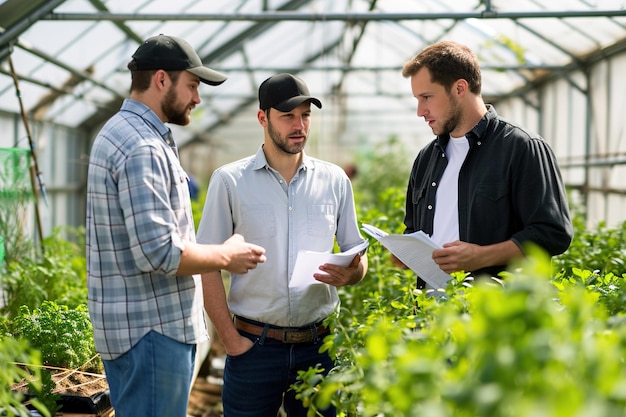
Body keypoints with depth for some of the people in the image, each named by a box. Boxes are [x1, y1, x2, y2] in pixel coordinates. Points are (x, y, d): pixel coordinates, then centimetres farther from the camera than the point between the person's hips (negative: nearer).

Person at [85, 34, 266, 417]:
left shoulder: (122, 131, 14)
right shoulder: (141, 147, -20)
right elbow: (160, 253, -26)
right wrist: (226, 257, -11)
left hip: (141, 324, 10)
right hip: (152, 329, -10)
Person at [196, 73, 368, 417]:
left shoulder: (334, 180, 6)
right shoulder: (229, 181, -1)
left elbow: (358, 255, 13)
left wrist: (351, 274, -11)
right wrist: (230, 340, -8)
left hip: (319, 345, 2)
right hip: (254, 345, -2)